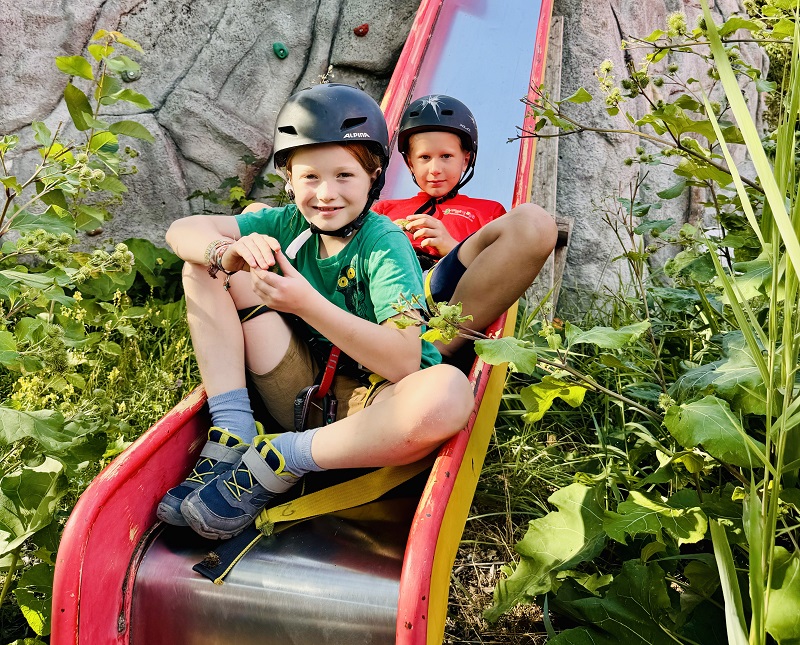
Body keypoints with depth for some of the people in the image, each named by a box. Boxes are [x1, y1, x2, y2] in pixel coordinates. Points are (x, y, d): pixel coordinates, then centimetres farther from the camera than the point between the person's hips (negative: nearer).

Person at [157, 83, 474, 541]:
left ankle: (272, 463, -24)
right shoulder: (290, 225, -1)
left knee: (448, 391, -41)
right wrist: (228, 254, -26)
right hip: (303, 393, 5)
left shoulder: (386, 245, -17)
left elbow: (404, 362, -29)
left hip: (369, 408, -4)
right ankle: (233, 437, -13)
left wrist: (307, 304, -37)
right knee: (206, 268, -2)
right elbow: (182, 230, -3)